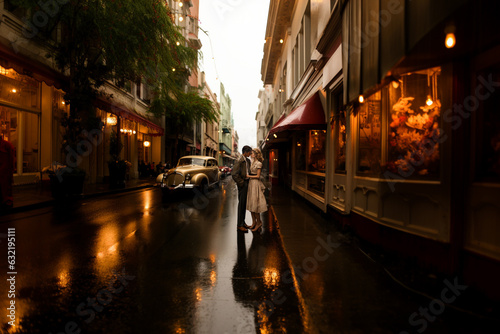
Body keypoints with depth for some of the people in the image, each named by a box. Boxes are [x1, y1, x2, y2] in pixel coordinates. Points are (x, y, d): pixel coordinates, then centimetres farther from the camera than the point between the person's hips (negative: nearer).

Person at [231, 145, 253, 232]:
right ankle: (239, 225, 5)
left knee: (245, 203, 14)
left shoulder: (247, 160, 12)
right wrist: (241, 183, -16)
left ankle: (242, 222, 26)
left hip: (247, 183, 9)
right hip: (242, 184, -8)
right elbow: (234, 174, -21)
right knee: (241, 204, -3)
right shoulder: (239, 160, -15)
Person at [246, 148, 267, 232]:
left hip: (255, 183, -9)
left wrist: (248, 176, -10)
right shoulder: (252, 162, 14)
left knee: (255, 203, -5)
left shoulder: (259, 163, -11)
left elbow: (258, 176, -12)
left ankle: (259, 222, 7)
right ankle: (254, 222, 17)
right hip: (251, 183, 9)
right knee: (251, 203, 9)